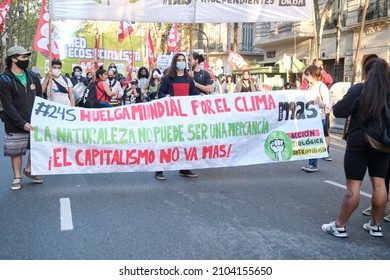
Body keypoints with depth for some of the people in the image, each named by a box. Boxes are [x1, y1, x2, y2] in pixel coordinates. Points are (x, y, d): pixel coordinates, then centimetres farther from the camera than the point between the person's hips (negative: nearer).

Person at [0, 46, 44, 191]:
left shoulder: (32, 76, 6)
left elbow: (40, 98, 12)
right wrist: (22, 123, -20)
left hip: (35, 122, 4)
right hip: (16, 126, -4)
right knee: (16, 152, 5)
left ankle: (28, 170, 30)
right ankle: (17, 178, 21)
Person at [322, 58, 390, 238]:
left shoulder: (359, 89, -10)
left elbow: (338, 112, -10)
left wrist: (348, 103, 8)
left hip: (359, 144, -5)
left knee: (353, 185, -3)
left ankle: (339, 226, 5)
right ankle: (375, 226, 19)